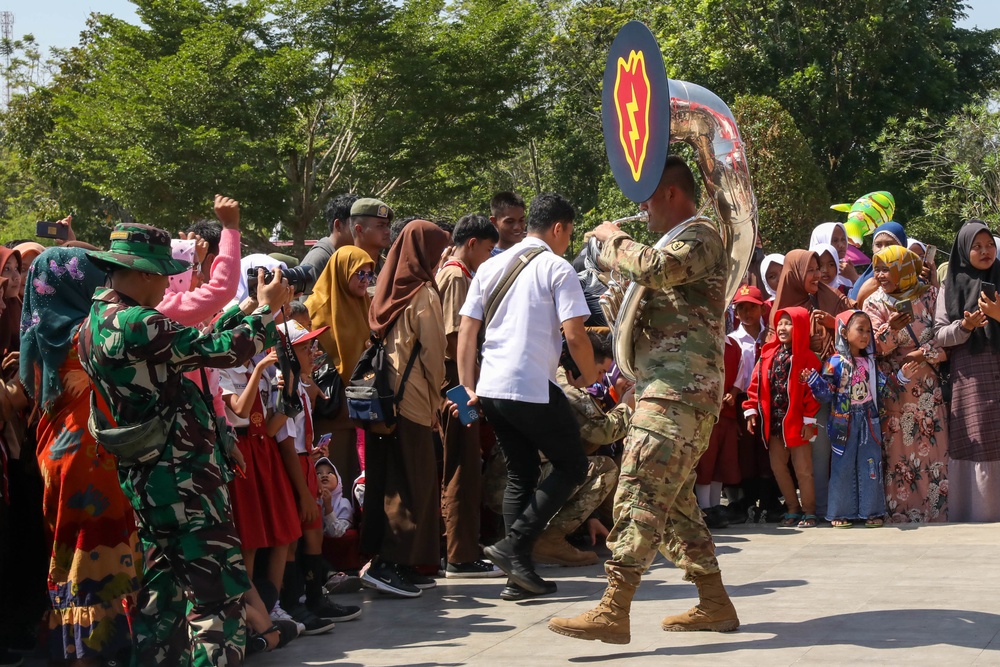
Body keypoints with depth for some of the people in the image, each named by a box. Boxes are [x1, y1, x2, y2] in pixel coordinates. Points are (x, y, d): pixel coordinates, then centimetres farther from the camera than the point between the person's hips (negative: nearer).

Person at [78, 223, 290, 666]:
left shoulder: (98, 321, 11)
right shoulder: (135, 325, -20)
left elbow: (195, 346, 16)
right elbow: (224, 351, -17)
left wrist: (246, 309, 16)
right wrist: (267, 309, -2)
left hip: (146, 478, 10)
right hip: (182, 478, -10)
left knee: (164, 590, 16)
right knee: (218, 592, -6)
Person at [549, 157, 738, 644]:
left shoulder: (700, 236, -7)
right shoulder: (680, 242, 26)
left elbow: (656, 270, -26)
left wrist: (616, 238, -8)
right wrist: (610, 251, 20)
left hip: (678, 394, -11)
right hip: (669, 391, 11)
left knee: (640, 495, -17)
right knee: (674, 502, 13)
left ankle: (613, 612, -21)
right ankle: (714, 604, 18)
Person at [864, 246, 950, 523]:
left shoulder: (930, 294, 4)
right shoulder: (875, 303, 5)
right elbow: (874, 346, -6)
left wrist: (925, 353, -15)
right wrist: (890, 329, -25)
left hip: (928, 385, 0)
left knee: (933, 445, -3)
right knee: (898, 446, -5)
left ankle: (936, 509, 4)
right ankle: (900, 510, -1)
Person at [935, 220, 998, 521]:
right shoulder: (951, 287, 8)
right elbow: (939, 335, 2)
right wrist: (964, 327, -15)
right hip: (970, 381, -1)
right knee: (975, 448, -4)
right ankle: (976, 513, 3)